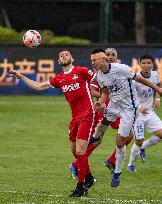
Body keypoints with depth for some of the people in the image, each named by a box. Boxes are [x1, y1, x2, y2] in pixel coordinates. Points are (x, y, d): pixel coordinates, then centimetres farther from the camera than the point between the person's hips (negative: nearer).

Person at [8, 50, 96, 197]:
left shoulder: (81, 71, -4)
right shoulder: (59, 79, 13)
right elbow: (38, 86, 18)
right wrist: (21, 77, 16)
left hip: (87, 116, -7)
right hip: (75, 117, 7)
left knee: (80, 151, -11)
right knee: (74, 151, 14)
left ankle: (81, 187, -2)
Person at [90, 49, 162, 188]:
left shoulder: (120, 69, -26)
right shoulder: (99, 76, -5)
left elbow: (138, 78, -13)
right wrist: (100, 102, -12)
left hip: (129, 108, -6)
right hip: (114, 104, 6)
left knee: (120, 142, -4)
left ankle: (117, 173, 12)